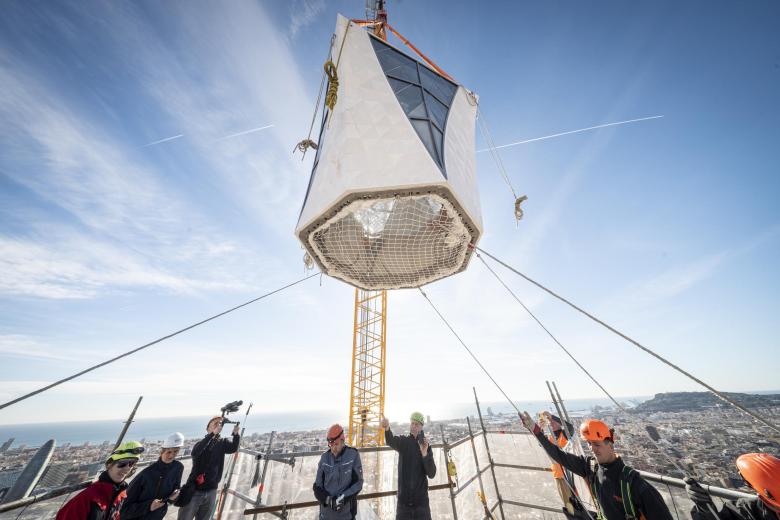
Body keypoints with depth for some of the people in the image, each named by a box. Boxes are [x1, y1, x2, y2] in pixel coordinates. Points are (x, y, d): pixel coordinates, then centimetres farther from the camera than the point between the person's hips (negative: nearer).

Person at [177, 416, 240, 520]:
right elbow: (195, 452, -32)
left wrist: (236, 434, -33)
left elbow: (234, 448, -14)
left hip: (211, 491, 4)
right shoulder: (203, 442, -12)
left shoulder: (222, 443, -1)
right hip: (194, 491, -3)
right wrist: (212, 434, -44)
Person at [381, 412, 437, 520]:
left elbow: (431, 474, -8)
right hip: (404, 498, -1)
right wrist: (387, 428, -52)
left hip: (421, 499, 1)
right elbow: (390, 441, -29)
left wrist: (424, 453, -25)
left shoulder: (427, 447, -1)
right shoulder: (403, 441, -5)